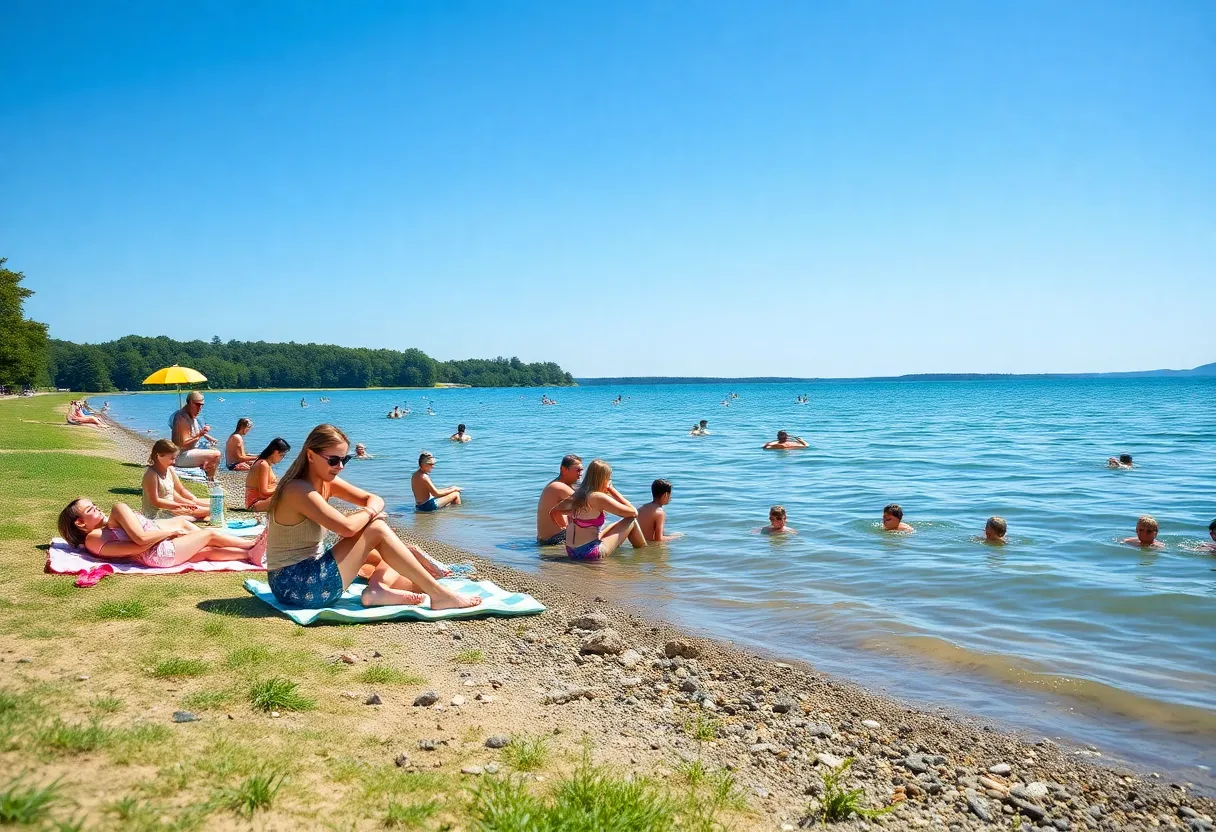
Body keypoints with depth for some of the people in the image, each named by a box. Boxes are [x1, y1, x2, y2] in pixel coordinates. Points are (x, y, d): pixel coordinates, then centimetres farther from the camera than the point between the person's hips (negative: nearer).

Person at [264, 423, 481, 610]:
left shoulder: (326, 482, 7)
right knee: (376, 530, -14)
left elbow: (374, 500, 10)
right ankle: (439, 595, -16)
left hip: (311, 571, 9)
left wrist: (370, 511, -13)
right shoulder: (299, 490, -20)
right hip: (294, 586, -9)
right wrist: (369, 513, -8)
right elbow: (346, 527, -29)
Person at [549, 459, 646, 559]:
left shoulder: (576, 495, 6)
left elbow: (553, 512, 20)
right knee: (631, 521, 5)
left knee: (618, 525, 30)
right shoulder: (599, 498, -16)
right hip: (591, 553, -8)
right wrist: (614, 491, -1)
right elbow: (633, 512, -10)